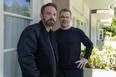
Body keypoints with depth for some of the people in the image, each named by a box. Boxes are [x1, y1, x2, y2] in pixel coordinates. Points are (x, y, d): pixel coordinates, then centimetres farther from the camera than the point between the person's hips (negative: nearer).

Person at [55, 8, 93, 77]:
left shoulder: (78, 32, -2)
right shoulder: (55, 34, 2)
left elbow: (89, 44, 7)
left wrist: (86, 58, -2)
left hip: (76, 69, -1)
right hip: (60, 69, 1)